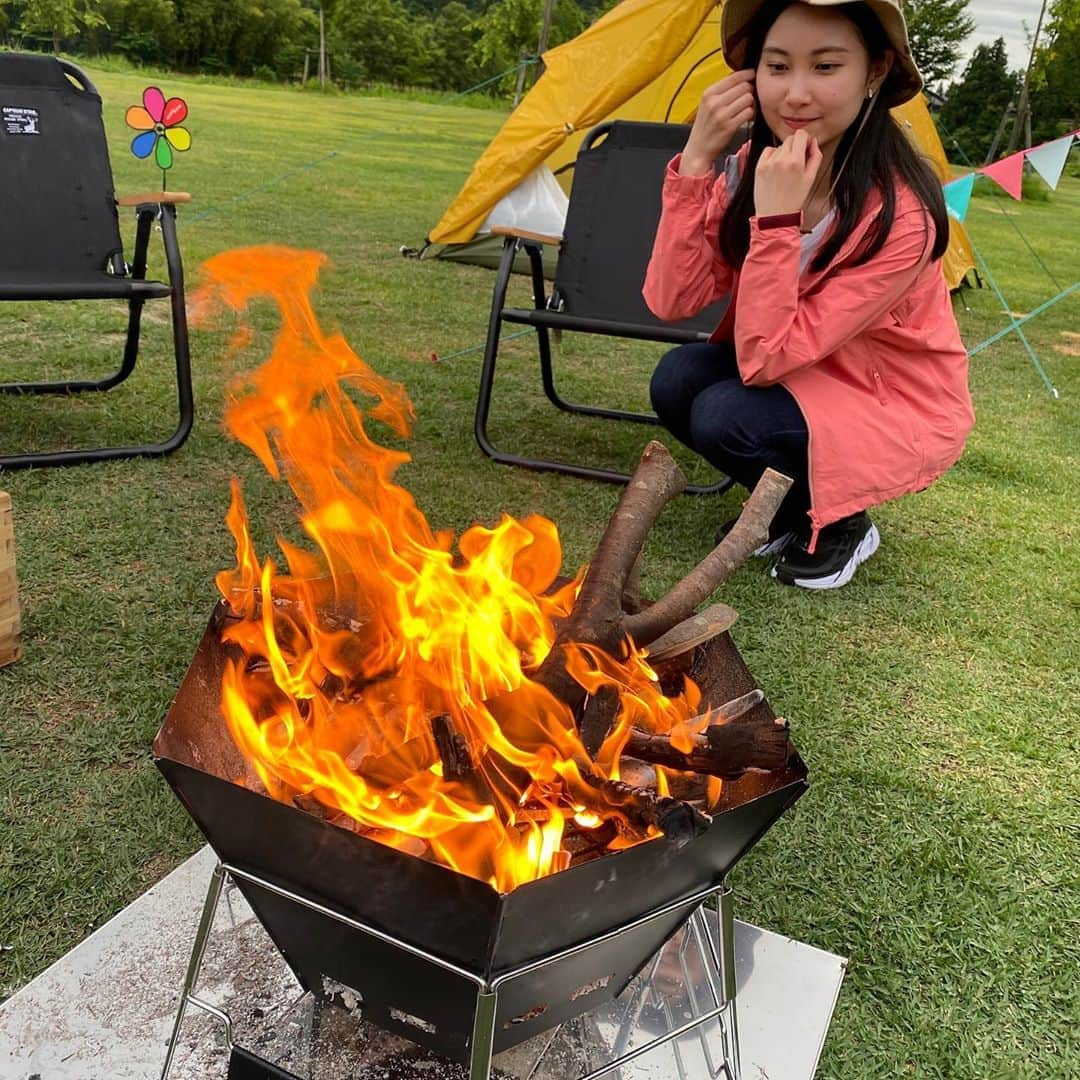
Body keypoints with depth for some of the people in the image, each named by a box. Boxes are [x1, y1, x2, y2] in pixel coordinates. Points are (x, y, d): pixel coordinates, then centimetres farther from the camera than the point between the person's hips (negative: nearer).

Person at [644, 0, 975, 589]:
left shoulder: (901, 215, -30)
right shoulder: (750, 167, -11)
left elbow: (765, 358, -32)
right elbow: (670, 300, -20)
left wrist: (776, 217, -39)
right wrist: (696, 159, -27)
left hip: (898, 410, -6)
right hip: (800, 378, 6)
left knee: (727, 417, -28)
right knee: (677, 379, -19)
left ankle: (840, 526, 1)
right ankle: (786, 509, 6)